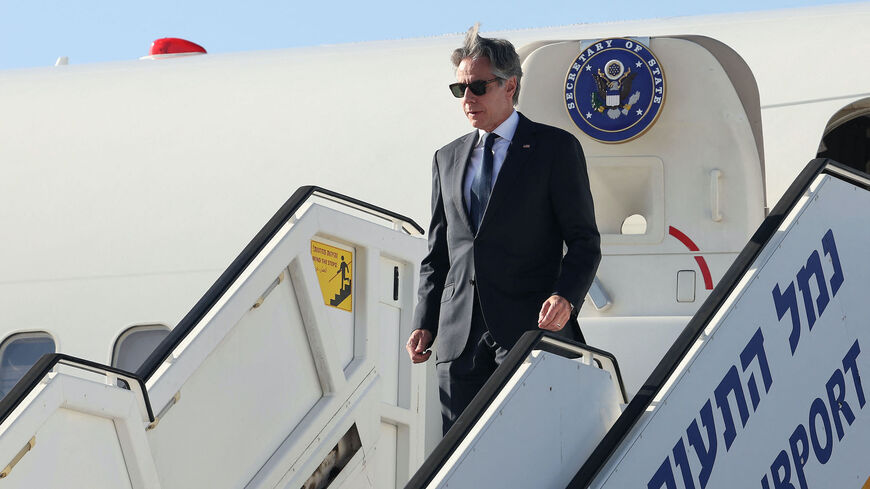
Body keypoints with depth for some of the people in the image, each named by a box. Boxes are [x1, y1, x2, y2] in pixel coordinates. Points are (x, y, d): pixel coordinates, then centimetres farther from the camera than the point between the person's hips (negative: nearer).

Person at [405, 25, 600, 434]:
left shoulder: (555, 148, 4)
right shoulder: (447, 159, 19)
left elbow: (584, 240, 0)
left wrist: (566, 297, -17)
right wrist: (424, 323, 9)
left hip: (529, 329, -5)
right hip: (459, 337, 5)